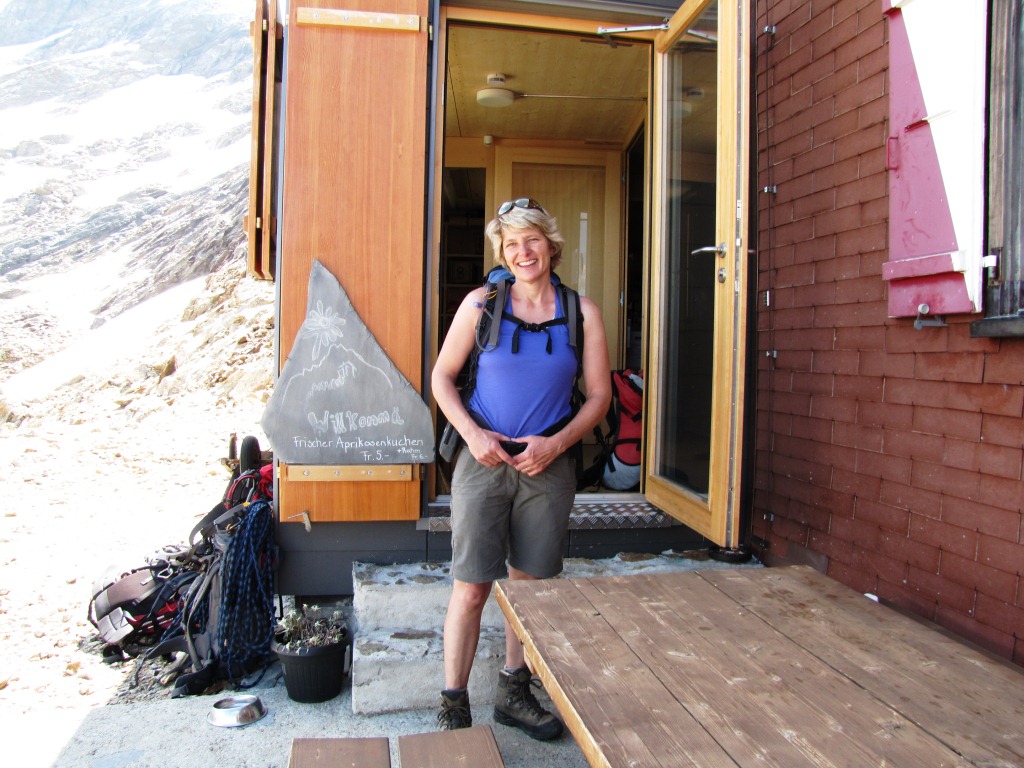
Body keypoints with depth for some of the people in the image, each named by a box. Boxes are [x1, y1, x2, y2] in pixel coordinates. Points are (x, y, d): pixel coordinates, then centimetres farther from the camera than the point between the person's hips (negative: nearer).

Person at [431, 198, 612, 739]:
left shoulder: (581, 312, 2)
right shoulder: (481, 304, -1)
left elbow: (599, 395, 4)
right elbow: (442, 377, 3)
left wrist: (555, 443, -9)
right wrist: (472, 434, -11)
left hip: (548, 466, 2)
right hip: (484, 460, -2)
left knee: (530, 584, 13)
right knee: (471, 587, -1)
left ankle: (513, 693, 33)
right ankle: (453, 707, 16)